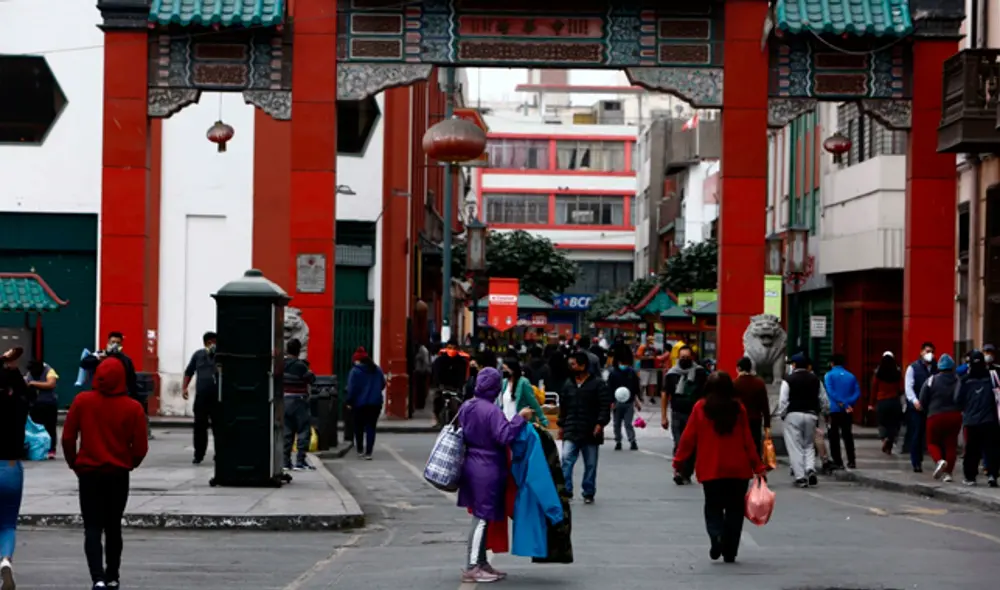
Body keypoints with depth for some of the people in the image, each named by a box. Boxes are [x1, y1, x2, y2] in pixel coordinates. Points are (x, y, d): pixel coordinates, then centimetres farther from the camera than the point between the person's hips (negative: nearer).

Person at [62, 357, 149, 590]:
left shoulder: (82, 401, -7)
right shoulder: (133, 408, -8)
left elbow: (68, 437, -4)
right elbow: (140, 447, -6)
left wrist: (74, 464, 13)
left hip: (89, 473, -1)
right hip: (119, 475, 1)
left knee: (92, 529, 0)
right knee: (113, 527, 17)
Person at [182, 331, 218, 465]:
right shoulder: (198, 354, 10)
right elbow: (189, 372, 16)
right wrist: (184, 387, 8)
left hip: (218, 397, -2)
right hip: (201, 396, 2)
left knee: (218, 426, 2)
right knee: (200, 426, 3)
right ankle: (198, 455, 11)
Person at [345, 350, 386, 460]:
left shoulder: (355, 371, -9)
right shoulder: (377, 370, 6)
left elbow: (351, 388, -13)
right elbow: (382, 385, 13)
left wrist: (349, 402, -6)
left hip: (359, 403, -3)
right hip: (375, 403, 3)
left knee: (359, 427, 14)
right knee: (371, 428, 3)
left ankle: (360, 450, 23)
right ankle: (368, 452, -5)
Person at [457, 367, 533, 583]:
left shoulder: (466, 407, 6)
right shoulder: (492, 411, -20)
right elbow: (505, 436, -27)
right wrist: (520, 418, -22)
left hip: (472, 466, 9)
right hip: (488, 470, -9)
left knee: (481, 517, 17)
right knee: (482, 518, -3)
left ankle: (481, 563, 24)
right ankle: (471, 568, -2)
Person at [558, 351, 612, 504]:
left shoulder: (598, 384, -6)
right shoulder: (568, 385, 10)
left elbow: (605, 406, -9)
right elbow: (563, 407, 18)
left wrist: (600, 424, -17)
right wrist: (561, 425, 15)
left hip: (590, 433, -3)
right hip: (571, 433, 3)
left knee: (590, 464, 7)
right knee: (566, 460, -13)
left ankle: (589, 493, 17)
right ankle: (566, 490, -15)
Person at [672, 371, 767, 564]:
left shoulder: (700, 408, -3)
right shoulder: (738, 408, -1)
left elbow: (688, 438, -2)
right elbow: (748, 440, -1)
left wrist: (678, 461, 8)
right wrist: (758, 466, 5)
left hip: (710, 469, 0)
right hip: (738, 469, 0)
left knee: (713, 507, 12)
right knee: (734, 510, 10)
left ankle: (716, 536, -16)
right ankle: (730, 552, 8)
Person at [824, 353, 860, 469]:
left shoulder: (829, 375, -3)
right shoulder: (851, 376, 10)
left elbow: (831, 392, -16)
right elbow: (857, 393, -1)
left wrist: (843, 404, -16)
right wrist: (848, 404, -11)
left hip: (834, 410, -4)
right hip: (848, 412, 4)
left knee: (834, 437, 2)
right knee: (848, 436, 15)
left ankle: (838, 462, -2)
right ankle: (851, 461, 16)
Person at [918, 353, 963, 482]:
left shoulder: (931, 380, -3)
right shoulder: (958, 381, 1)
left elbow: (923, 401, -1)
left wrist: (928, 411, 17)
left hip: (936, 417, -2)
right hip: (955, 417, 2)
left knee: (933, 442, 10)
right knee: (951, 444, 9)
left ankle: (939, 460, -19)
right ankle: (948, 472, 3)